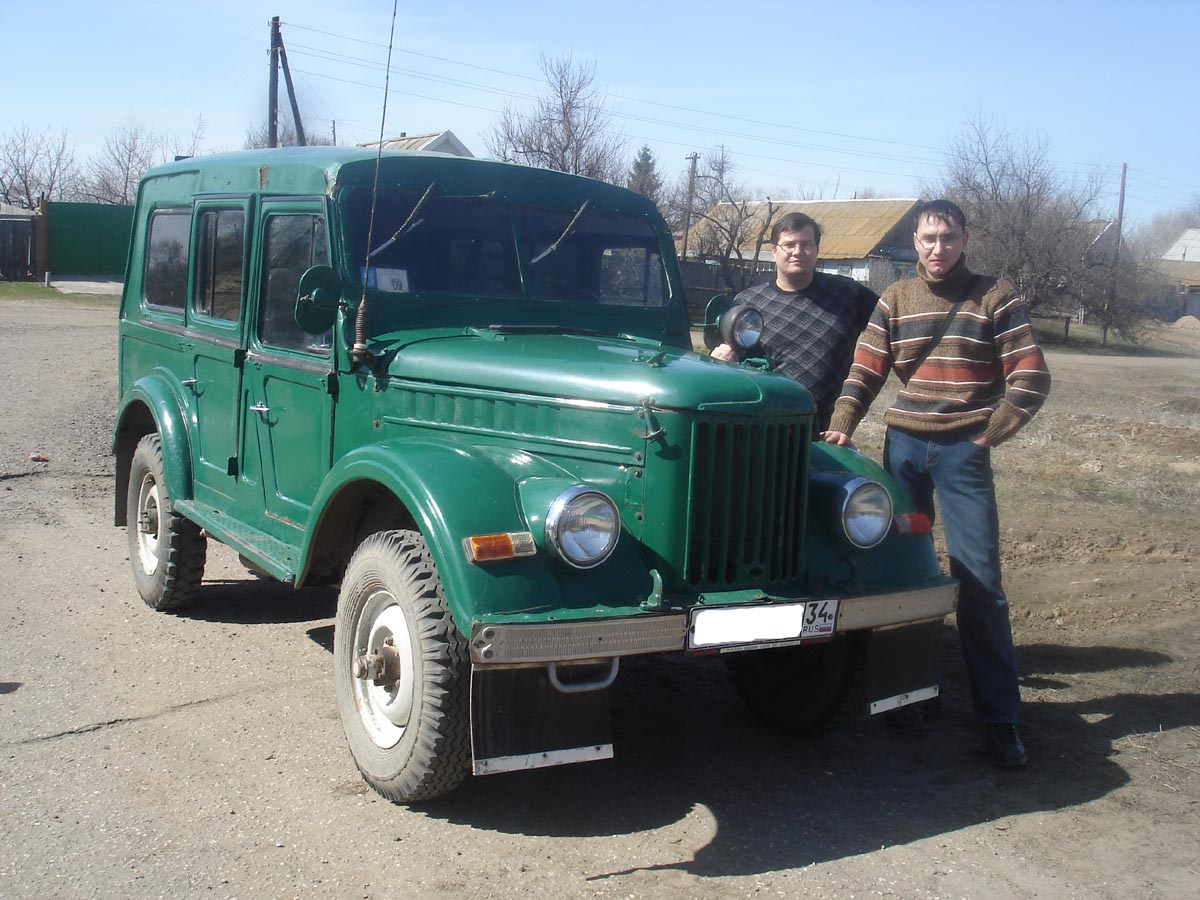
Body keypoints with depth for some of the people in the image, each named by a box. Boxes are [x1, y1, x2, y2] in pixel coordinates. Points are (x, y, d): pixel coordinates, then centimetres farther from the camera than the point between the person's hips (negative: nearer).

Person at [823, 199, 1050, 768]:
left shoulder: (995, 297, 0)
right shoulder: (895, 300, 9)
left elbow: (1031, 378, -2)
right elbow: (865, 371, 6)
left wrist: (989, 434, -6)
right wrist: (841, 425, -8)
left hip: (962, 450, -3)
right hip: (903, 445, 3)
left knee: (979, 582, -6)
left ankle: (1000, 719, -1)